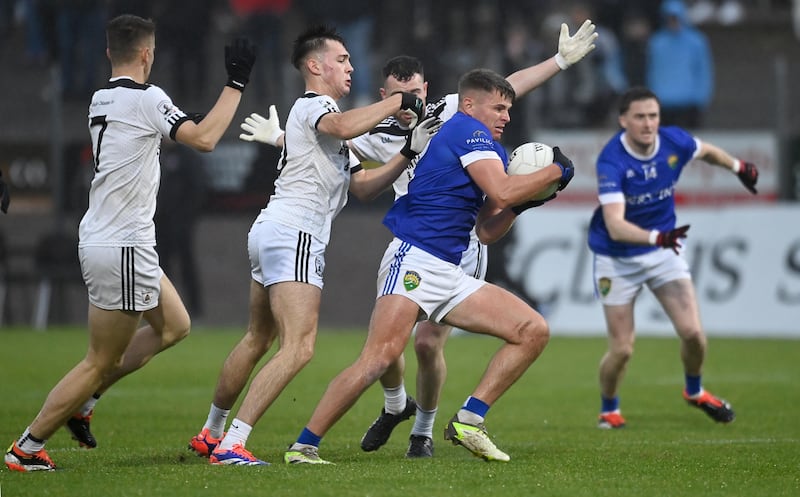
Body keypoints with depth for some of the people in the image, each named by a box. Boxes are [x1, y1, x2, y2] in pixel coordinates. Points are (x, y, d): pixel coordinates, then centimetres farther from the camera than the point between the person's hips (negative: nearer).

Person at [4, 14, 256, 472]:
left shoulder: (101, 101, 10)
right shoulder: (147, 99, -15)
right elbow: (204, 139, -18)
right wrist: (236, 83, -12)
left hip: (103, 239, 9)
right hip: (123, 248, -9)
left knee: (174, 326, 20)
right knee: (101, 362, -1)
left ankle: (83, 398, 18)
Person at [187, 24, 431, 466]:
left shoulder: (323, 115, 27)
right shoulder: (312, 106, -5)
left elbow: (362, 186, 22)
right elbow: (344, 126, -31)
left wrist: (409, 152, 11)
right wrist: (399, 101, -21)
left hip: (271, 231, 11)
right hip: (294, 235, -11)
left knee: (258, 340, 21)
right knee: (298, 347, -17)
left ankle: (211, 433, 32)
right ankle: (230, 445, -21)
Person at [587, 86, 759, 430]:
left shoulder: (675, 141, -14)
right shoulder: (611, 162, -28)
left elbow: (707, 151, 12)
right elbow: (615, 226, -39)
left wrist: (739, 167, 23)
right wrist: (656, 237, -53)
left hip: (664, 251, 4)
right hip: (618, 259, -4)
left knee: (692, 333, -7)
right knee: (622, 350, -6)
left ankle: (695, 391, 24)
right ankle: (608, 409, 24)